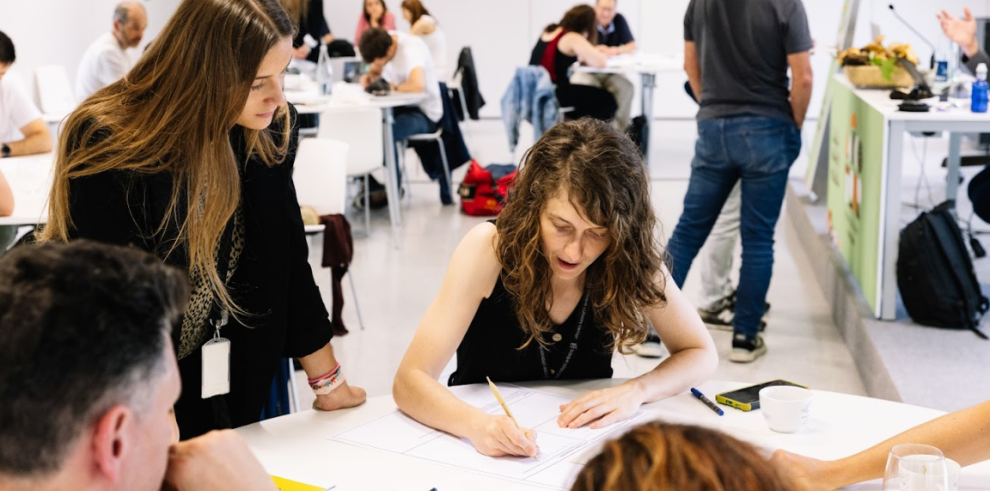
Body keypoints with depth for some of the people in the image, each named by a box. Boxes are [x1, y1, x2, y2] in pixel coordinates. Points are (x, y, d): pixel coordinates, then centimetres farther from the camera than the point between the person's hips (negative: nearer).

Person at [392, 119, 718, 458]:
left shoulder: (631, 259, -11)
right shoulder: (490, 248, -18)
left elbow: (700, 353, 0)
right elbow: (409, 381, -21)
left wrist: (636, 390, -19)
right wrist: (476, 424, -40)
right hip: (487, 452, -1)